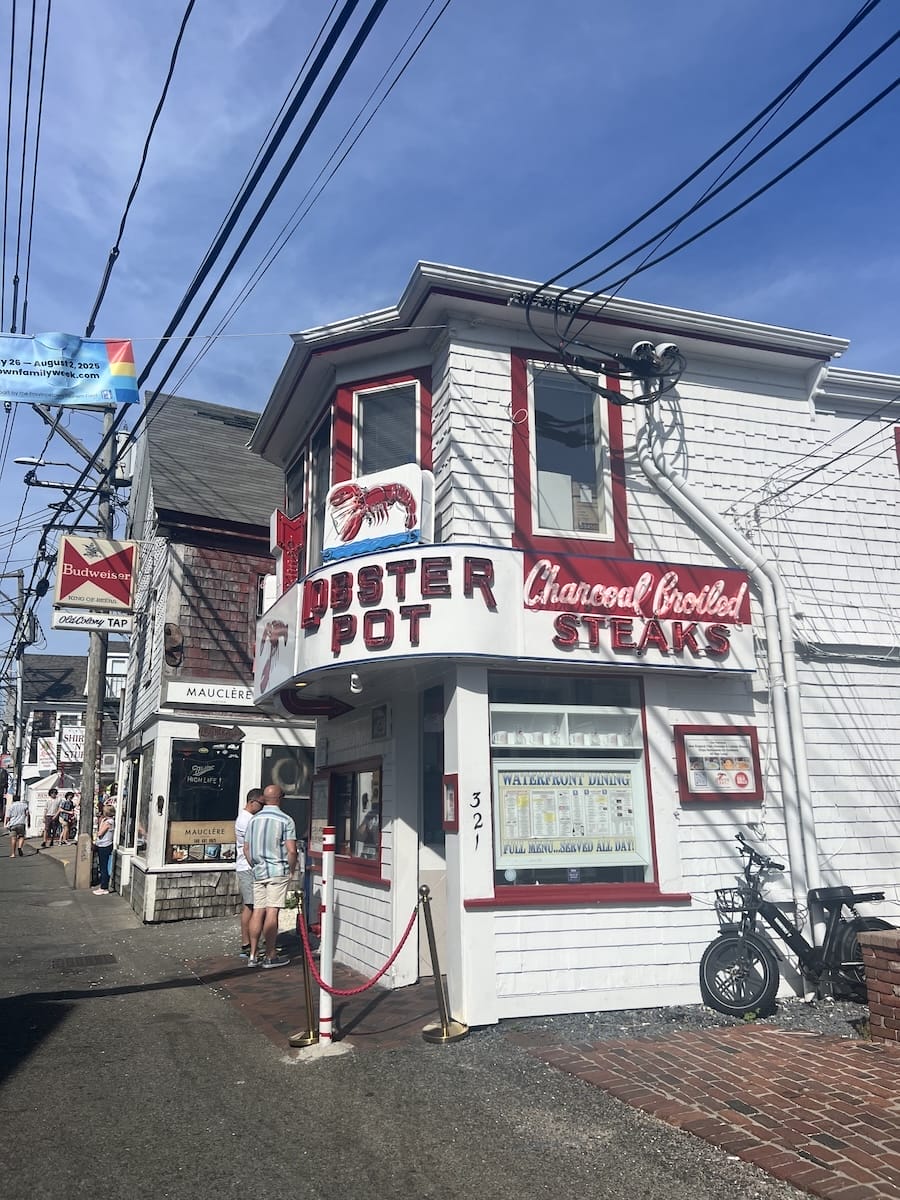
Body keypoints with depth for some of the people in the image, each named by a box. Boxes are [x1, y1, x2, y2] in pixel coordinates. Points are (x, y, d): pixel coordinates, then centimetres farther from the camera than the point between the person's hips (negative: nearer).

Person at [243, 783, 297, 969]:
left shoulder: (254, 819, 9)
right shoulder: (285, 820, -8)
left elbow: (246, 849, 13)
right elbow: (291, 850, -13)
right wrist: (291, 870, 2)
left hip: (258, 871, 5)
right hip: (278, 871, -5)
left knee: (258, 911, 9)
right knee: (272, 912, -4)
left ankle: (253, 955, 12)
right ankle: (270, 956, 1)